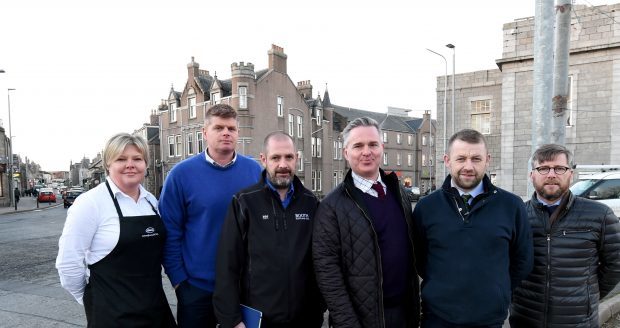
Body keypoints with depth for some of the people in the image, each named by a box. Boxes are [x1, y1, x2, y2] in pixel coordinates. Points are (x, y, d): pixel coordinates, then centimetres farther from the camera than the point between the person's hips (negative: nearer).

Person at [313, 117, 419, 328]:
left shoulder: (399, 191, 4)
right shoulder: (332, 206, -13)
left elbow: (411, 249, 10)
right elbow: (327, 270, -15)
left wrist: (415, 305, 10)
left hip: (405, 311, 5)